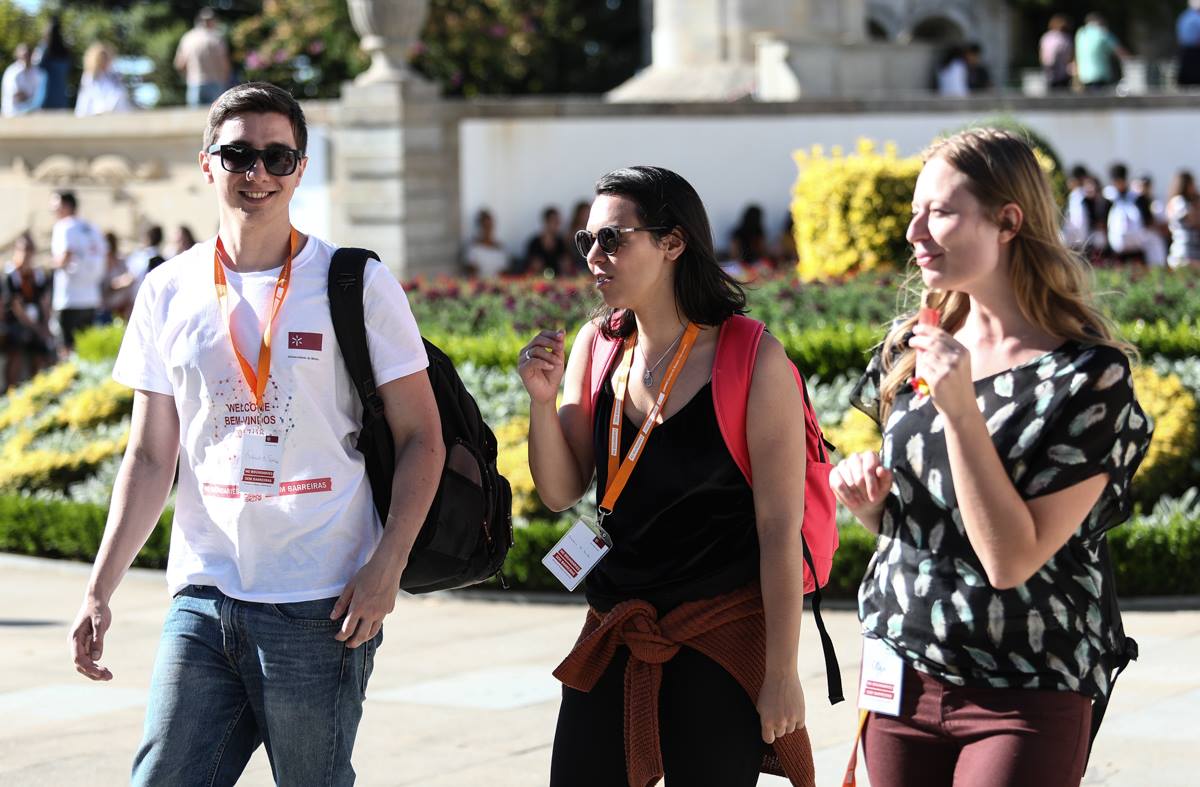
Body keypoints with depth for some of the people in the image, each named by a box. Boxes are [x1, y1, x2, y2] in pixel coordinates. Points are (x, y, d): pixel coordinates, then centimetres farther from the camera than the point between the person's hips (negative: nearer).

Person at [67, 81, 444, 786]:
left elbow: (421, 438, 0)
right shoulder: (169, 292, 9)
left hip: (321, 608, -3)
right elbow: (150, 459, 12)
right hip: (202, 599, 3)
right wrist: (99, 591, 5)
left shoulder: (357, 285, -1)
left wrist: (386, 565, -13)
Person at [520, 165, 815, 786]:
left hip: (724, 641, -5)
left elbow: (780, 528, -12)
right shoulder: (596, 346, 4)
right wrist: (543, 399, -11)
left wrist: (782, 673, -12)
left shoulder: (753, 361, -12)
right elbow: (562, 492, 7)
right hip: (615, 634, 5)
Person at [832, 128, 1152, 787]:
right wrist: (866, 496, -5)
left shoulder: (1088, 375, -13)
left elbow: (1012, 559, -19)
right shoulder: (909, 348, 4)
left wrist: (960, 409, -23)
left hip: (1027, 699, -5)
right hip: (902, 679, 5)